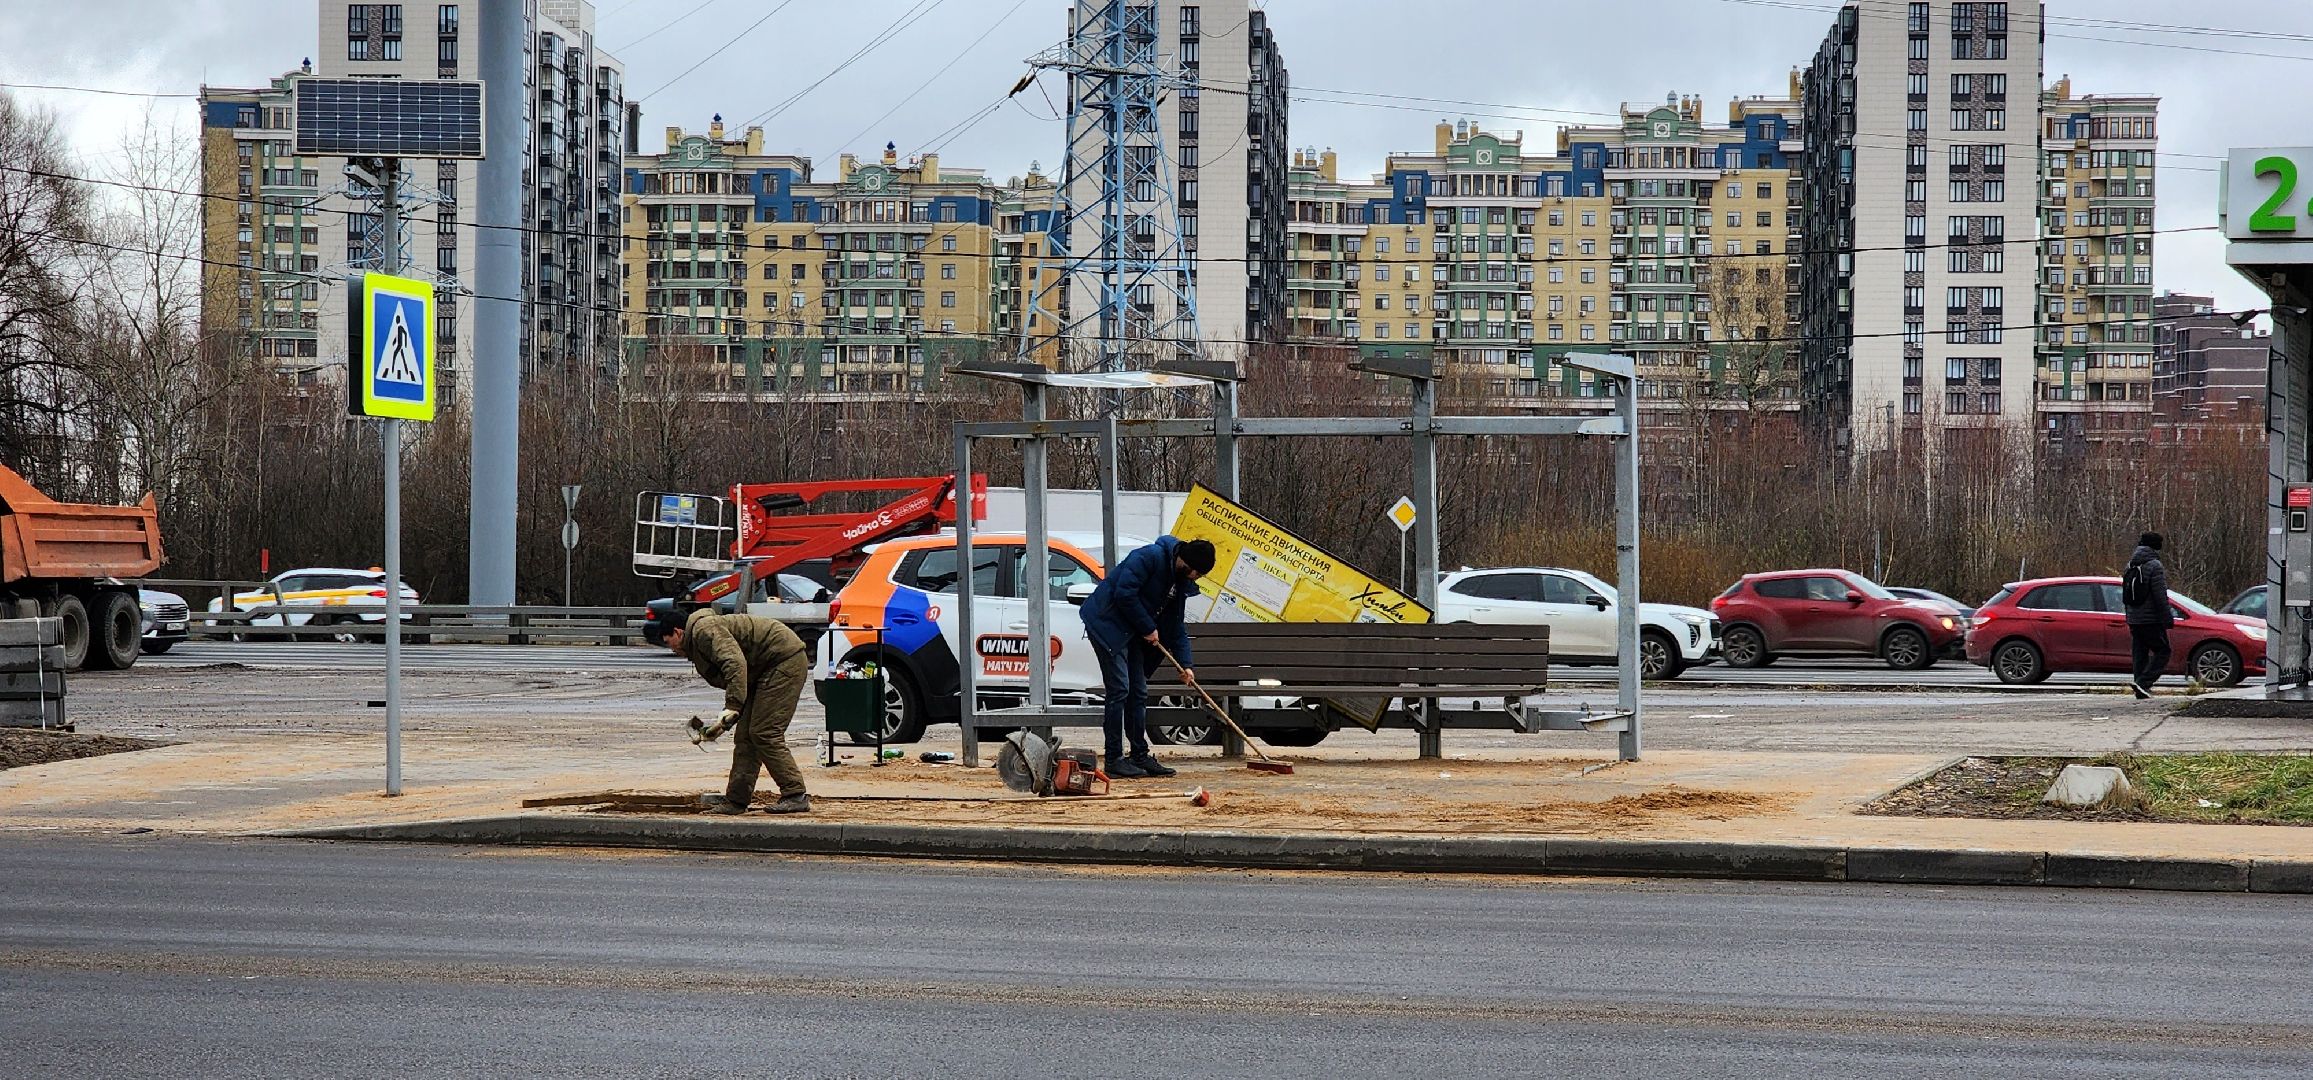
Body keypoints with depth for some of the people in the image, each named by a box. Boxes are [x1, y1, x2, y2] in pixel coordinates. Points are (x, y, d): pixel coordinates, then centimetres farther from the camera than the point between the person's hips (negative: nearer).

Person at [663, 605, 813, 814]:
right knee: (746, 734, 9)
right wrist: (720, 725, 14)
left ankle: (796, 796, -11)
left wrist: (731, 710, -31)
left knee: (765, 734, -13)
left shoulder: (704, 629, -12)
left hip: (786, 659, -11)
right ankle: (736, 799, 11)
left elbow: (735, 663, -28)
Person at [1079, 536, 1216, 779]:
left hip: (1132, 634, 10)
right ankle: (1114, 760, -9)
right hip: (1107, 624, -10)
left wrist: (1185, 664, 6)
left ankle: (1140, 756, 15)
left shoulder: (1181, 582, 10)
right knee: (1119, 690, -12)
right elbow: (1124, 594, -25)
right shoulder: (1150, 558, -19)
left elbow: (1176, 626, 15)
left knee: (1138, 693, 9)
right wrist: (1148, 628, -16)